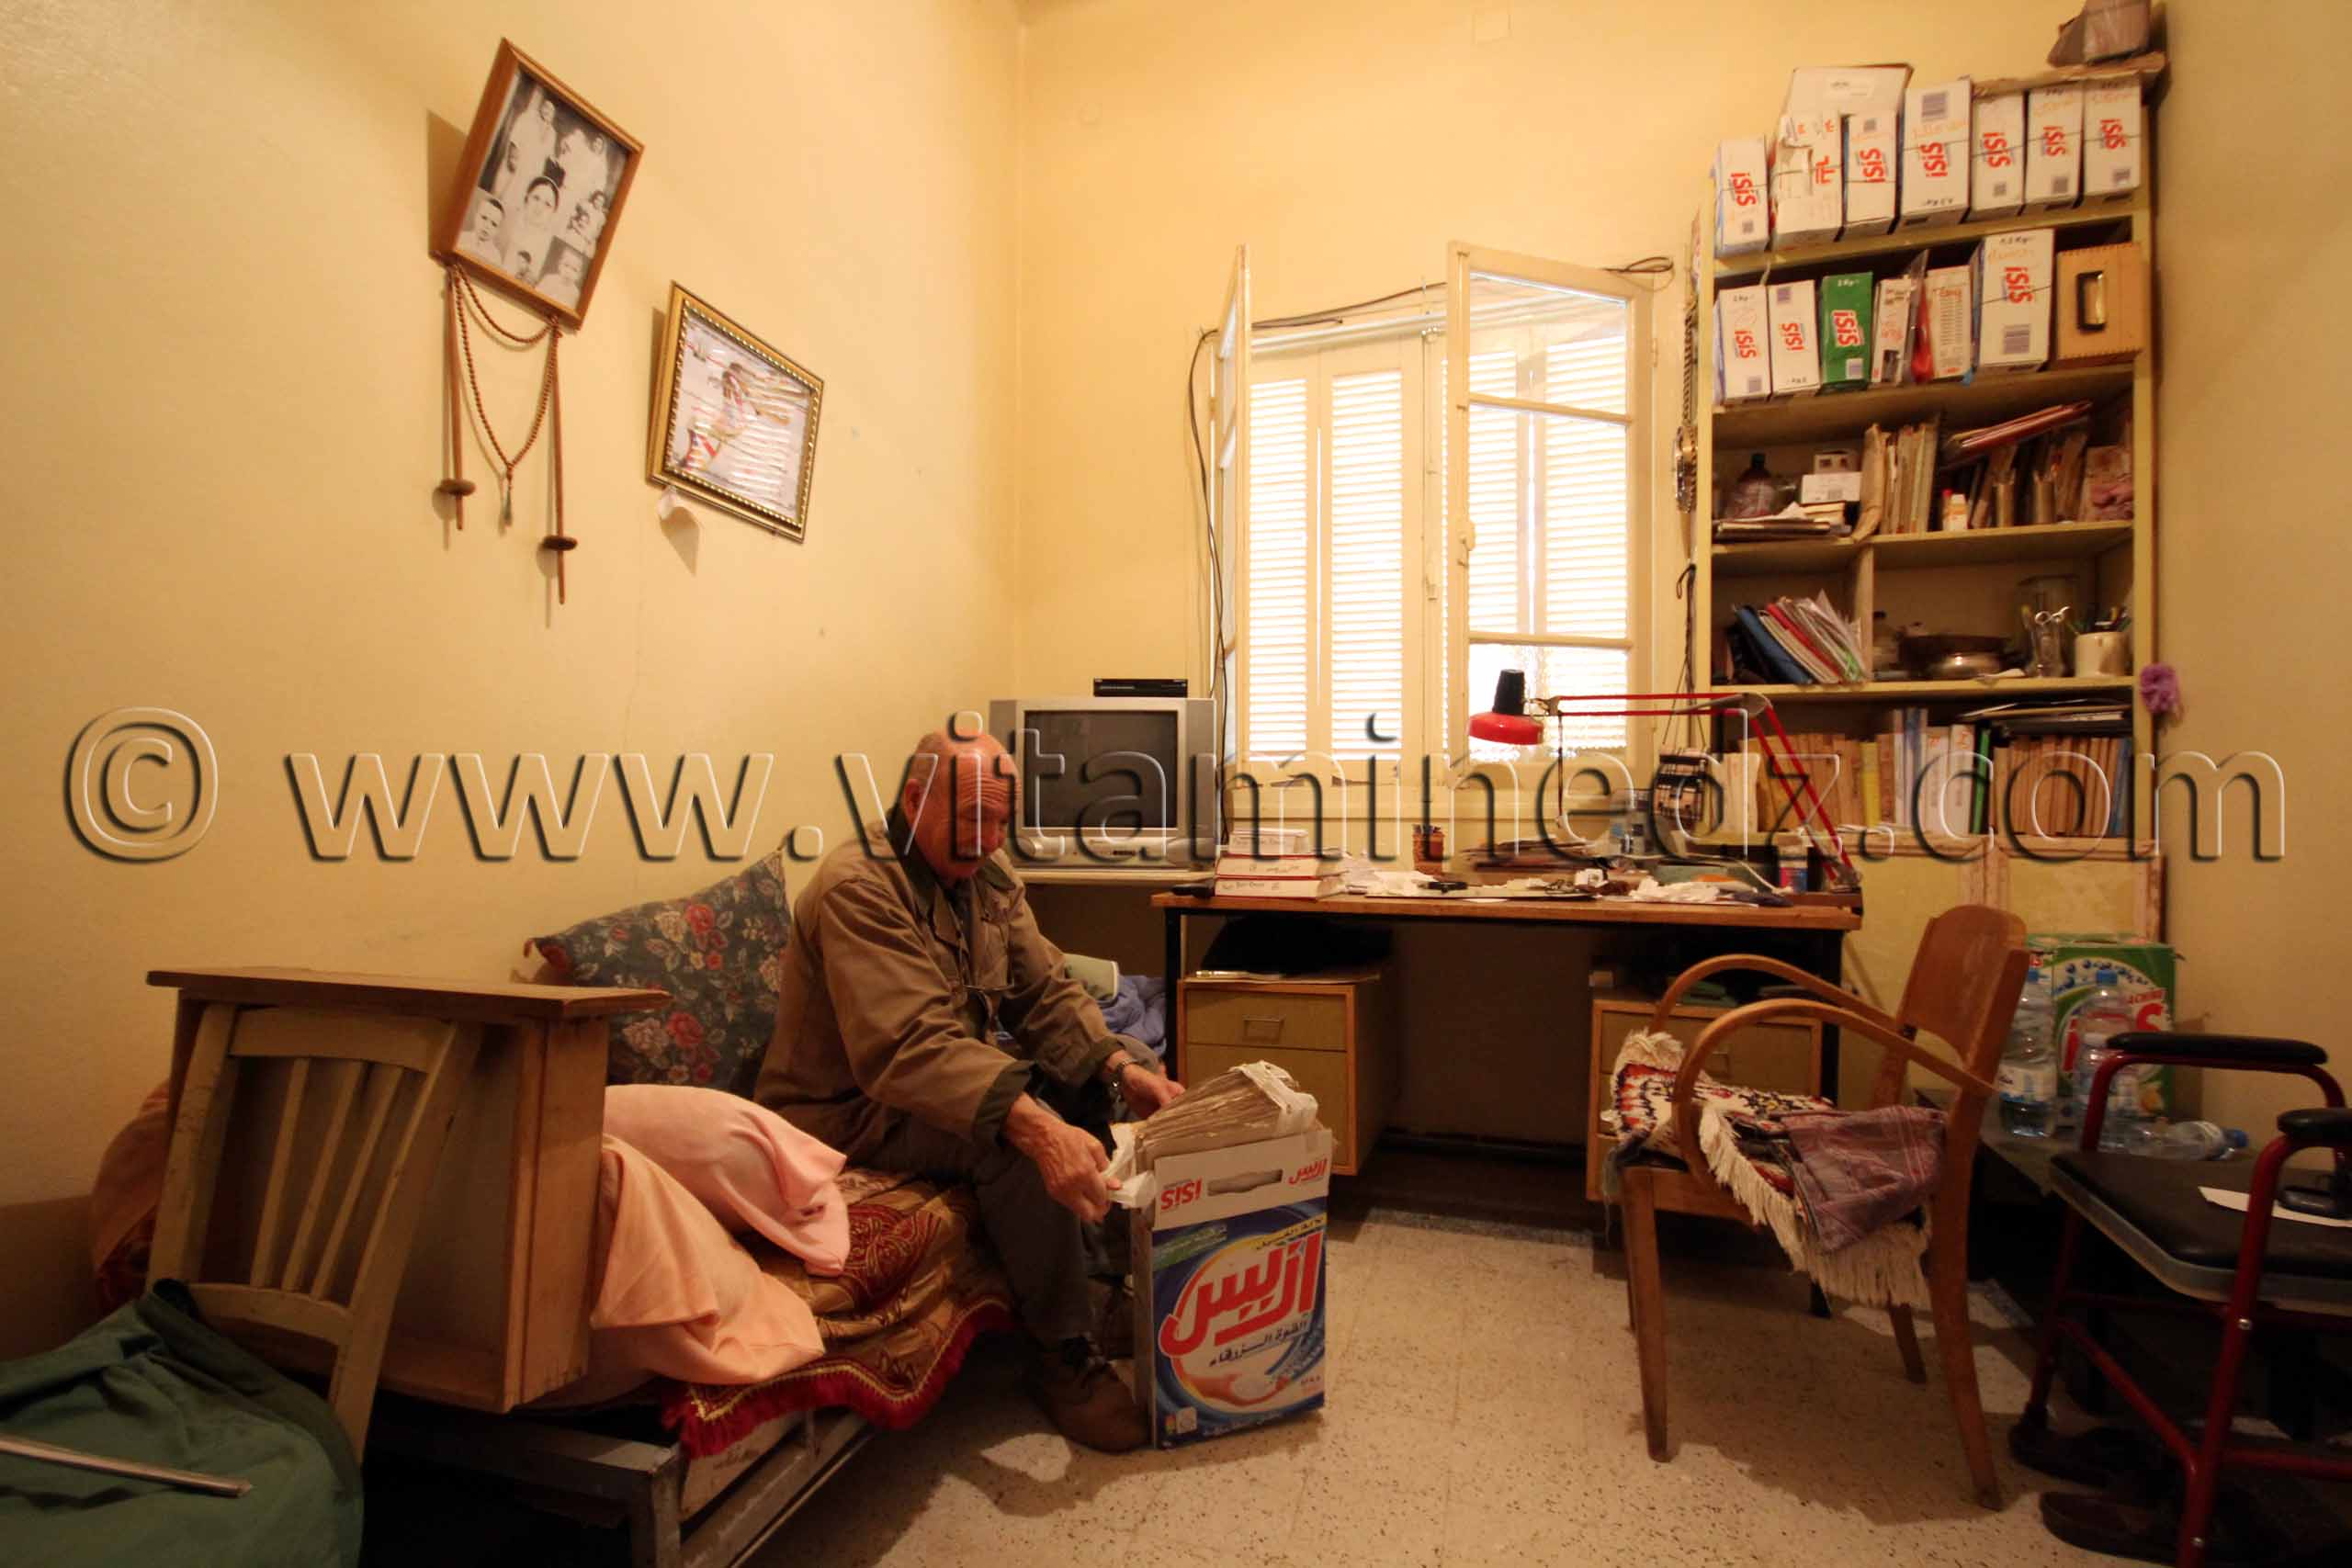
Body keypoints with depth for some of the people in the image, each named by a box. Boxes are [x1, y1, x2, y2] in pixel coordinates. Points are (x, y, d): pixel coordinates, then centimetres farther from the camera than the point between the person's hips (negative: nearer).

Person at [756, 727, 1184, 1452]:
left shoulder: (988, 875, 1)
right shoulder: (858, 888, -26)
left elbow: (1047, 993, -1)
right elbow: (909, 1048, -38)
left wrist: (1124, 1068, -19)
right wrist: (1035, 1126, -50)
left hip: (944, 1081, 9)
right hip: (849, 1114, -9)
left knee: (1086, 1073, -4)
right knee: (1018, 1132, -31)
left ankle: (1084, 1288, 6)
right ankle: (1065, 1353, -13)